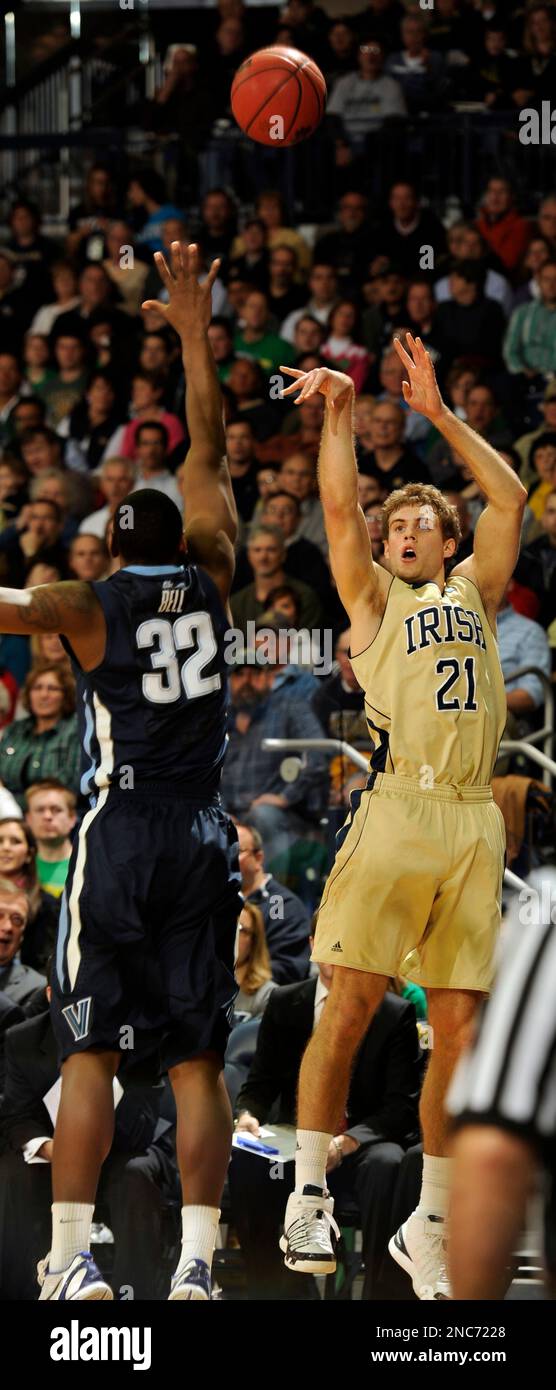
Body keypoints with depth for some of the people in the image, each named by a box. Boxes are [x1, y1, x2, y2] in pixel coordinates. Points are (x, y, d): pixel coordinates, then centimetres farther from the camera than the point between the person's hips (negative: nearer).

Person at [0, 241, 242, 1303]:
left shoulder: (91, 606, -4)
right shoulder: (209, 580, 5)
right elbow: (210, 455, 14)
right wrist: (194, 337, 19)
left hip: (117, 832, -3)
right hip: (203, 836, 3)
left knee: (88, 1055, 1)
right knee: (197, 1062, 2)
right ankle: (197, 1264, -4)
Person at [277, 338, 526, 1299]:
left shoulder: (475, 594, 24)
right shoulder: (374, 599, 15)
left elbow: (510, 497, 18)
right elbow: (339, 507, 3)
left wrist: (439, 414, 17)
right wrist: (338, 413, 2)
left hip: (474, 822, 3)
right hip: (396, 811, -3)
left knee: (459, 1025, 1)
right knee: (351, 1003, -11)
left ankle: (429, 1224, 7)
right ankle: (309, 1195, -2)